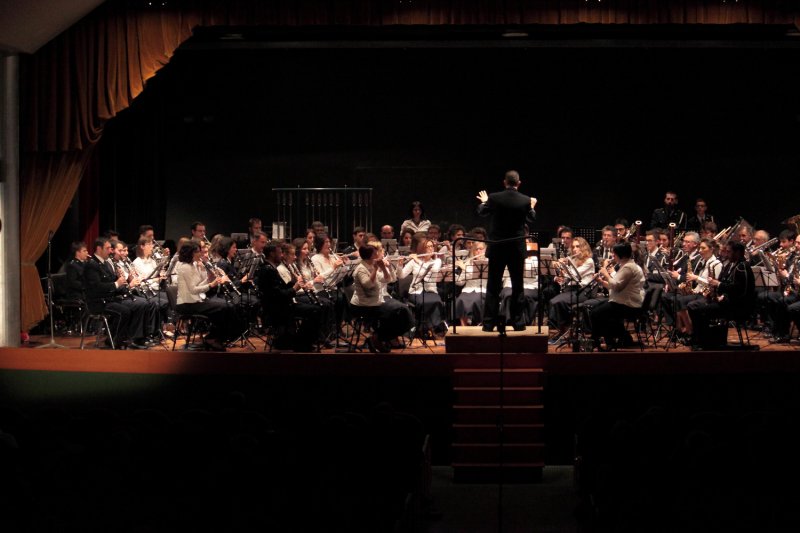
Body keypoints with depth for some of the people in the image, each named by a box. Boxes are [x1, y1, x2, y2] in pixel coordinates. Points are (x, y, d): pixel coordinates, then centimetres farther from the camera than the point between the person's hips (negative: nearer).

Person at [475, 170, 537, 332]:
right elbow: (530, 222, 5)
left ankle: (489, 323, 4)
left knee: (493, 287, 6)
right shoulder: (526, 200, -7)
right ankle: (518, 322, 10)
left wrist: (484, 201, 28)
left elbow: (482, 212, 8)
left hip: (497, 248, 0)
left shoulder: (494, 198, -10)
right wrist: (532, 207, 22)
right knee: (517, 286, 10)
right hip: (517, 249, 0)